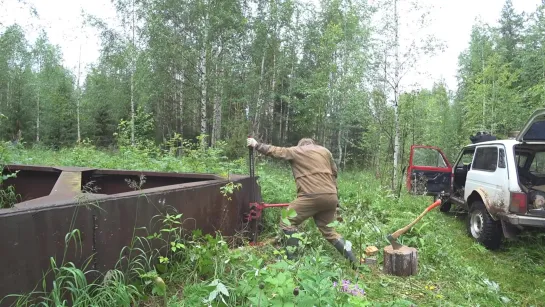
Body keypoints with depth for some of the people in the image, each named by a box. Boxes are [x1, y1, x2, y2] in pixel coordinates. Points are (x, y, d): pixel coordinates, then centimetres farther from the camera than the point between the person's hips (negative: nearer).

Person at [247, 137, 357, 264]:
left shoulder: (295, 151, 12)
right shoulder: (325, 151, 24)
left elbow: (274, 150, 17)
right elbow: (334, 173, 24)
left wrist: (256, 145, 32)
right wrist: (335, 196, 28)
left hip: (311, 196, -6)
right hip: (331, 197, 6)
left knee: (288, 222, 8)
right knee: (328, 230, 19)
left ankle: (290, 258, 4)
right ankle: (353, 261, 17)